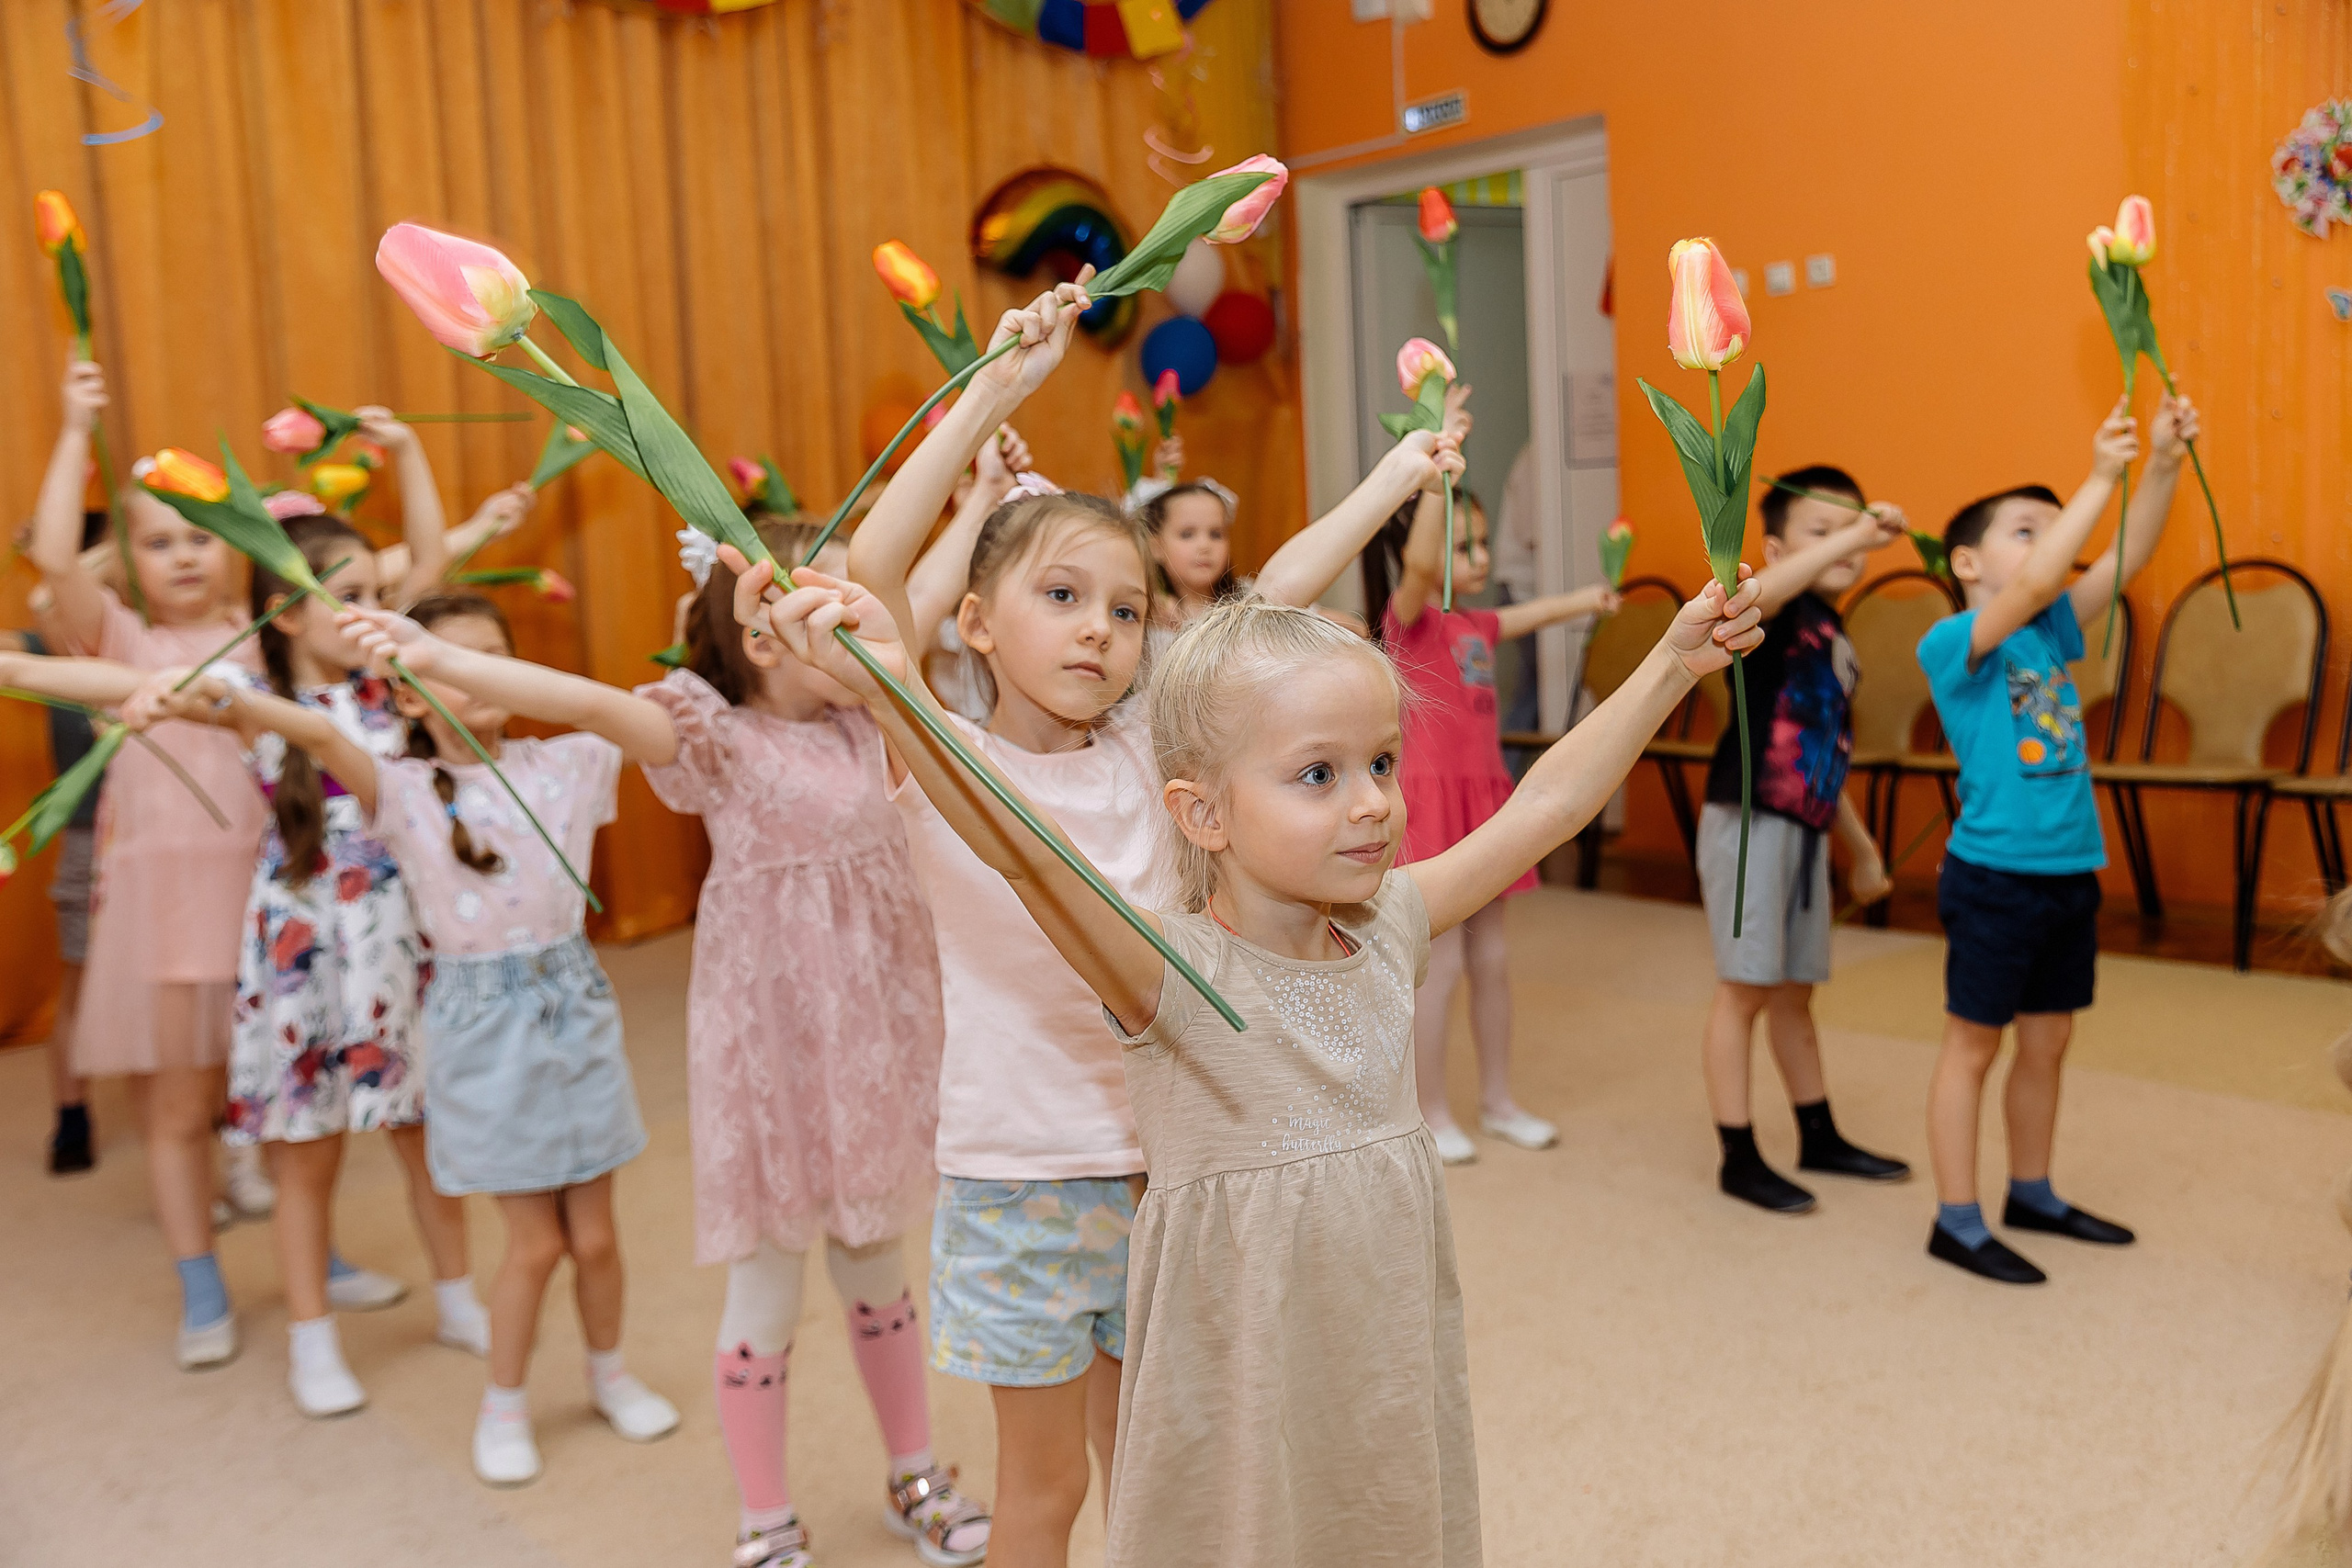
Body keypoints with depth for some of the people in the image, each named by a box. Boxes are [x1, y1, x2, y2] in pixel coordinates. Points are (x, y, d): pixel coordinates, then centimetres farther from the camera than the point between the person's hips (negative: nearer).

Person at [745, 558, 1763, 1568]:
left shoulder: (1385, 932, -2)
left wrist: (1672, 663, 10)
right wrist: (892, 689, -52)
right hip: (1245, 1403, -5)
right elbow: (1028, 854, -37)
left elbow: (1543, 806, 6)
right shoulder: (1171, 972, -20)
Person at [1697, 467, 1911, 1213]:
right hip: (1750, 822, -8)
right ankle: (1739, 1158, 7)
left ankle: (1819, 1137, 30)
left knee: (1795, 989, 17)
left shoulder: (1839, 647, 16)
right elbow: (1756, 593, -36)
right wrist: (1854, 536, -41)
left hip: (1805, 829, 8)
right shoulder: (1783, 615, -8)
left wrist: (1863, 850, 27)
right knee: (1746, 986, -2)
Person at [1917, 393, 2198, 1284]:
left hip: (2070, 874, 7)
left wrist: (2165, 465, -13)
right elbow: (2034, 585, -26)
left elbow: (2124, 559, 0)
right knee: (1972, 1045, 3)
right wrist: (2100, 478, -26)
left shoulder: (2052, 634, 9)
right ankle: (1956, 1221, 12)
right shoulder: (1952, 644, -11)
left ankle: (2031, 1195, 32)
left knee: (2047, 1043, 17)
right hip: (1994, 876, -7)